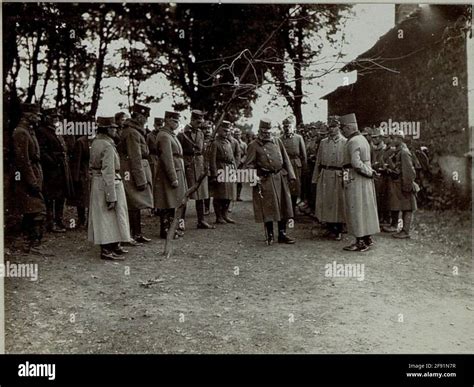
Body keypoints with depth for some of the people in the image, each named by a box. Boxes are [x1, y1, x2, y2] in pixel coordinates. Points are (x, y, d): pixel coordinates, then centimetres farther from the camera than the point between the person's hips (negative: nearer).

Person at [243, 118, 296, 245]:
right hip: (265, 181, -5)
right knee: (268, 208, 0)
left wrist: (290, 175, 6)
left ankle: (282, 234, 18)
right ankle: (269, 236, 14)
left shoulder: (277, 141, 11)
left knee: (283, 206, 7)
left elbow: (285, 159, 13)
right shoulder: (254, 145, -3)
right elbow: (248, 165, -4)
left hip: (280, 178, 5)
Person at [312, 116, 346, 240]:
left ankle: (339, 230, 13)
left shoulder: (345, 142, 1)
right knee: (325, 202, 5)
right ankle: (330, 228, 20)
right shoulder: (323, 142, 12)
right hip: (324, 175, 3)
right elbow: (318, 161, 13)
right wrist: (315, 178, 9)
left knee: (339, 202, 1)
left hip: (339, 176, -3)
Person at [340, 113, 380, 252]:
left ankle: (360, 242, 3)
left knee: (356, 210, -3)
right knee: (365, 208, 15)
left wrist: (370, 172, -14)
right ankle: (368, 238, 24)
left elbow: (356, 163, -24)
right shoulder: (363, 139, 14)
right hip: (365, 180, 9)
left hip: (355, 179, -9)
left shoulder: (353, 142, -17)